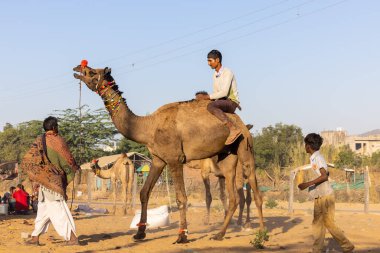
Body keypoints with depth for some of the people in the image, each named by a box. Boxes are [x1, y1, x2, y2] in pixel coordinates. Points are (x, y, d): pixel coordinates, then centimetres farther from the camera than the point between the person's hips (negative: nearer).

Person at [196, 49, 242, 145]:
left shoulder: (227, 72, -13)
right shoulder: (215, 75, 14)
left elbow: (224, 92, -22)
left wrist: (207, 97, -20)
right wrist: (204, 97, -2)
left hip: (231, 102, -9)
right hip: (222, 102, 9)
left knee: (211, 106, -35)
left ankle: (233, 129, -42)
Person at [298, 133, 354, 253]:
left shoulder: (318, 158, -15)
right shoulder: (314, 158, 12)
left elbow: (324, 176, -24)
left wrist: (307, 184, -25)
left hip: (326, 196, -9)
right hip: (319, 197, 9)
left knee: (329, 223, -4)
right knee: (317, 223, 7)